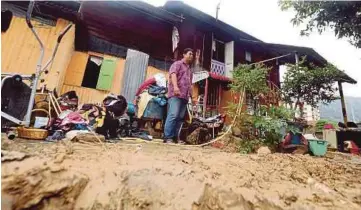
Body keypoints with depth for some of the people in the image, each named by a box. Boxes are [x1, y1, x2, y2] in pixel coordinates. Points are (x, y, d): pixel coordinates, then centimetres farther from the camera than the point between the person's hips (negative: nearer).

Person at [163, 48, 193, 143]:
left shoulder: (189, 69, 31)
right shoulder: (177, 64, 9)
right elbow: (173, 74, -11)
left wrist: (192, 95, 22)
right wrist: (175, 86, -28)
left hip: (185, 96, 7)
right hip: (175, 95, -7)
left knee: (180, 117, 1)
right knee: (173, 115, -17)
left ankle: (175, 137, 4)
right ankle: (168, 137, -14)